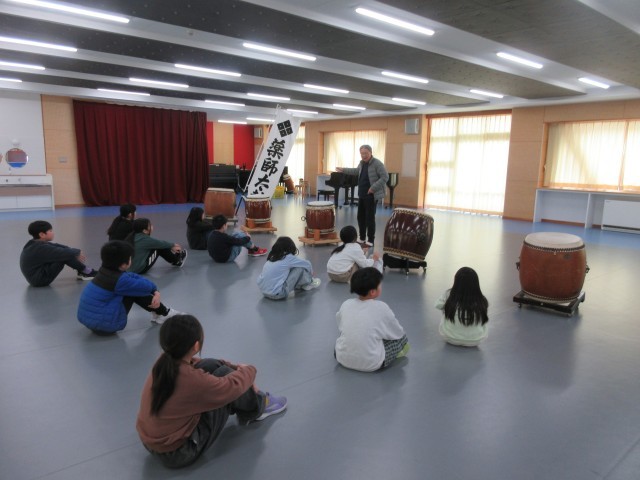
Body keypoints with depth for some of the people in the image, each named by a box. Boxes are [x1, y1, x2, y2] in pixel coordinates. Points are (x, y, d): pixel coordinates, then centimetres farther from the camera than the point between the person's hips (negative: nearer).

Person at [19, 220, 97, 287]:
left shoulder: (36, 244, 3)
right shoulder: (41, 249, -25)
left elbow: (57, 246, 7)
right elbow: (64, 253, -24)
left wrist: (76, 252, -1)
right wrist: (78, 252, -6)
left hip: (37, 278, 10)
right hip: (40, 280, -10)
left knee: (64, 254, 4)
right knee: (64, 255, -20)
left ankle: (81, 271, 5)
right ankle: (86, 271, -5)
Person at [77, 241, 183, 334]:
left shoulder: (106, 271, 4)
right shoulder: (119, 280, -22)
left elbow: (133, 277, 8)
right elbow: (147, 287, -15)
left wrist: (156, 292, 2)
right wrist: (154, 290, 10)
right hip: (104, 325, -9)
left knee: (135, 289, 10)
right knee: (135, 291, -7)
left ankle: (158, 311, 20)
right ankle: (163, 314, 6)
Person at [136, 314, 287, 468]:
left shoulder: (164, 362, -9)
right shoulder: (193, 380, -32)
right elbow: (234, 385, -16)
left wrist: (234, 367, 6)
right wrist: (248, 370, 5)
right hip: (177, 452, -7)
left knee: (211, 366, 2)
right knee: (224, 374, -8)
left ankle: (249, 399, 21)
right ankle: (255, 409, 19)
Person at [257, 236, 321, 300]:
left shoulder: (272, 257, 11)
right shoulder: (288, 258, -5)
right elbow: (307, 264, 10)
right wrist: (311, 273, 34)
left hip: (264, 292, 7)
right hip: (277, 294, -7)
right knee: (299, 268, 1)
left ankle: (299, 285, 31)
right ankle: (308, 283, 27)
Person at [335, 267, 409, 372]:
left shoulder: (346, 304, -2)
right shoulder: (381, 308, -12)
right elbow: (398, 333, 1)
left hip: (342, 358, 4)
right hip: (370, 364, -4)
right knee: (402, 337, 14)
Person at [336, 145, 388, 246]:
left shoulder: (377, 163, -13)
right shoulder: (362, 163, 12)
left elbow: (385, 177, -18)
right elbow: (356, 171, 33)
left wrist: (373, 188, -23)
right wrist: (343, 170, 36)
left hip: (372, 196, -8)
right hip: (361, 195, 8)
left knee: (370, 218, -5)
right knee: (360, 217, 11)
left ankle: (371, 240, 4)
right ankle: (362, 238, 23)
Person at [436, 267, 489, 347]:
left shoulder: (449, 295, -20)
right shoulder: (482, 301, -20)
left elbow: (438, 305, 0)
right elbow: (484, 321, -2)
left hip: (450, 338, -1)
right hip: (474, 341, 1)